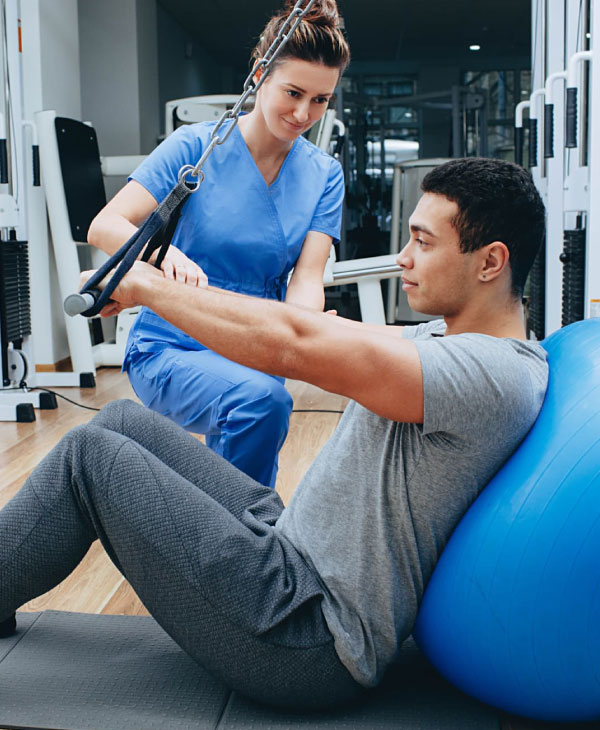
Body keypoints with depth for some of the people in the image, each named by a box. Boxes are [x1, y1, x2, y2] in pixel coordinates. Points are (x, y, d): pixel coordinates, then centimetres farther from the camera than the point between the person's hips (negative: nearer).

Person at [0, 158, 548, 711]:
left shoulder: (495, 374, -23)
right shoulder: (447, 335, 7)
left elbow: (291, 344, -29)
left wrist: (146, 285, -16)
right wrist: (153, 287, 5)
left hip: (311, 641, -9)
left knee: (90, 454, -6)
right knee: (125, 422, 9)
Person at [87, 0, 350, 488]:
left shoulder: (325, 175, 2)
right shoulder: (197, 146, -9)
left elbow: (307, 280, -10)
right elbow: (104, 227, -16)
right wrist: (166, 255, -38)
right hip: (170, 346, -4)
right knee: (262, 397, -31)